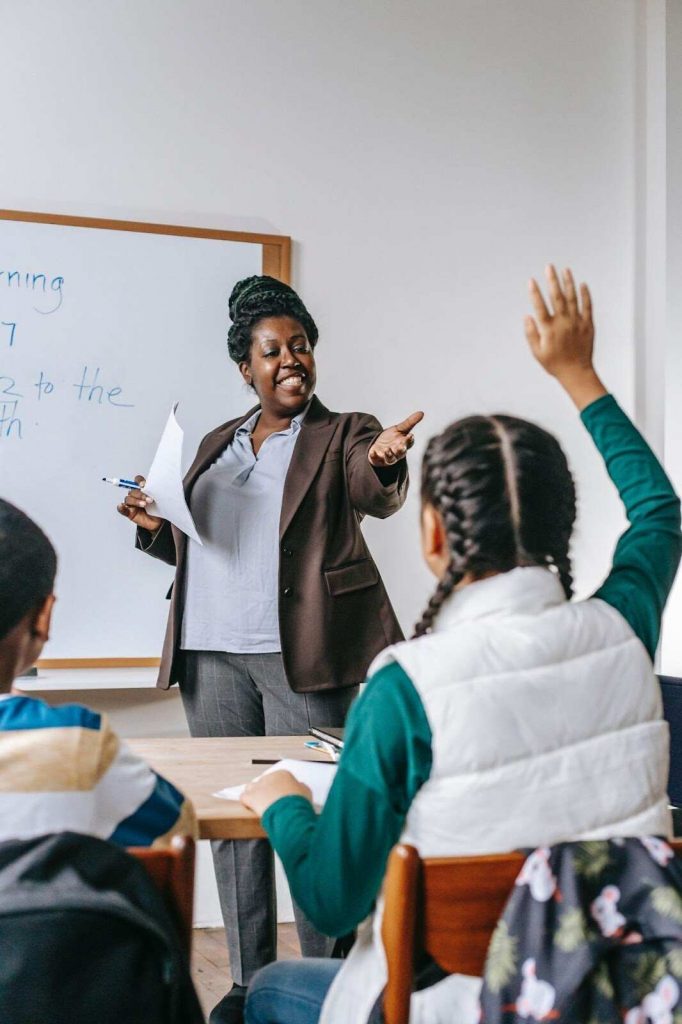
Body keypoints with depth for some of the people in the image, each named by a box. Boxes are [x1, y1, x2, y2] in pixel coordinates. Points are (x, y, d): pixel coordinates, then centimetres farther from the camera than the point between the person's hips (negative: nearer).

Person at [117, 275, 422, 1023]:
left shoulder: (343, 434, 4)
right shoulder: (217, 444, 19)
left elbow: (375, 495, -18)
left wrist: (384, 461, -41)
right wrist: (155, 526, 5)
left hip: (300, 653, -5)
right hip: (211, 652, 6)